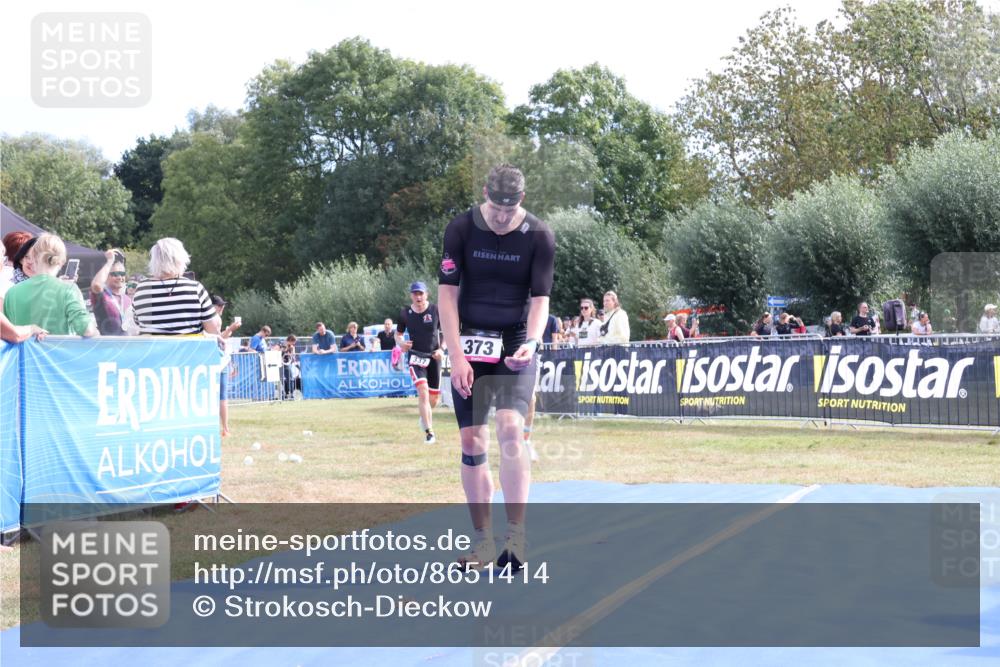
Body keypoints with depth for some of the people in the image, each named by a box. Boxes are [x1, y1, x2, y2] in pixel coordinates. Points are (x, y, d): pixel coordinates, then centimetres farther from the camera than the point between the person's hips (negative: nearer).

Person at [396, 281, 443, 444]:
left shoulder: (436, 311, -6)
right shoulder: (405, 313, -2)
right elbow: (398, 334, 12)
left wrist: (442, 349, -11)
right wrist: (401, 343, -11)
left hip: (434, 357, 1)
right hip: (416, 357, -1)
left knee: (435, 397, 8)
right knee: (423, 392, -19)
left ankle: (425, 417, 43)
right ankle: (429, 433, -16)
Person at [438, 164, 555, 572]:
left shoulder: (539, 237, -6)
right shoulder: (461, 229, -5)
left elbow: (540, 299, -5)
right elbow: (447, 293, -5)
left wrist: (531, 343, -24)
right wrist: (456, 354, -12)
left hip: (516, 344, -2)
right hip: (471, 342, 2)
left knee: (510, 429, -20)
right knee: (472, 442, 0)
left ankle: (516, 538, -19)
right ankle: (483, 541, 9)